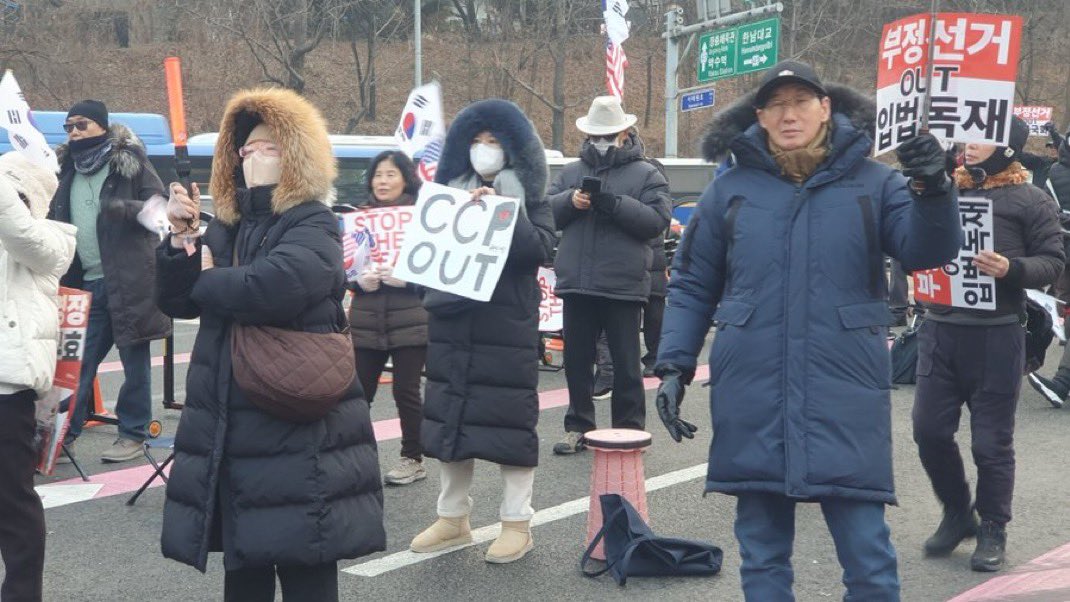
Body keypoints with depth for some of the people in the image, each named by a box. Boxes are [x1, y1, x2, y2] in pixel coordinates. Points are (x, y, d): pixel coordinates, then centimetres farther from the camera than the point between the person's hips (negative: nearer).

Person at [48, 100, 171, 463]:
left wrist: (130, 209, -22)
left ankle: (132, 435, 12)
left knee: (134, 361, 3)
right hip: (87, 283, 5)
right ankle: (65, 434, 13)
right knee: (78, 361, 6)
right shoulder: (67, 169, 15)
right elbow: (57, 223, 23)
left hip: (128, 280, -5)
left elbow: (160, 204, -3)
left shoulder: (129, 162, -1)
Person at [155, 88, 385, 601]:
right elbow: (176, 302, 9)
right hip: (229, 425, 7)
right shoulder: (225, 225, 14)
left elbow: (272, 288, -27)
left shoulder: (313, 224, -7)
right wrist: (181, 238, -7)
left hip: (298, 428, -7)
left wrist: (205, 280, -8)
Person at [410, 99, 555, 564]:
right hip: (450, 319, 4)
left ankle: (517, 524, 7)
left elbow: (542, 246, -11)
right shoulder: (450, 189, 13)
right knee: (449, 416, 8)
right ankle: (453, 518, 21)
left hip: (507, 321, -4)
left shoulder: (526, 193, 3)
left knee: (508, 418, -3)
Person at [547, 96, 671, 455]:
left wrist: (615, 205, -22)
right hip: (576, 284, 4)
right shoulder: (572, 172, 14)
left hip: (623, 286, -4)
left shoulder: (646, 175, 2)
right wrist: (570, 200, -13)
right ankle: (579, 426, 24)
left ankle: (630, 430, 15)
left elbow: (658, 219, -11)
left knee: (626, 364, 5)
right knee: (576, 360, 12)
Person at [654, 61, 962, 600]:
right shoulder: (730, 190, 7)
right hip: (751, 398, 2)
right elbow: (691, 287, 11)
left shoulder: (873, 183, 3)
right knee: (761, 553, 11)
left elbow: (926, 251, -8)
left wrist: (933, 190, -26)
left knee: (867, 553, 1)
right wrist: (674, 365, 2)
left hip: (845, 395, -1)